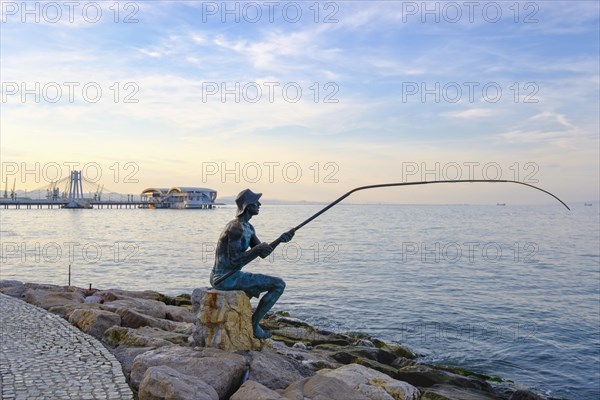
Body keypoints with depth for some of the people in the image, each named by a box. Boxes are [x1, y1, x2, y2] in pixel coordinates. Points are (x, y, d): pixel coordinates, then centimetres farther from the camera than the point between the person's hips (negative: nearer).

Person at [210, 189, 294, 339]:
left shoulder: (248, 227, 12)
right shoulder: (236, 228, -19)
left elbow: (262, 253, 11)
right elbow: (234, 261, -22)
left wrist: (280, 239, -3)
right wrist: (257, 250, -31)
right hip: (228, 278, -10)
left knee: (257, 284, 39)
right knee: (279, 284, -6)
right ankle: (253, 324, 2)